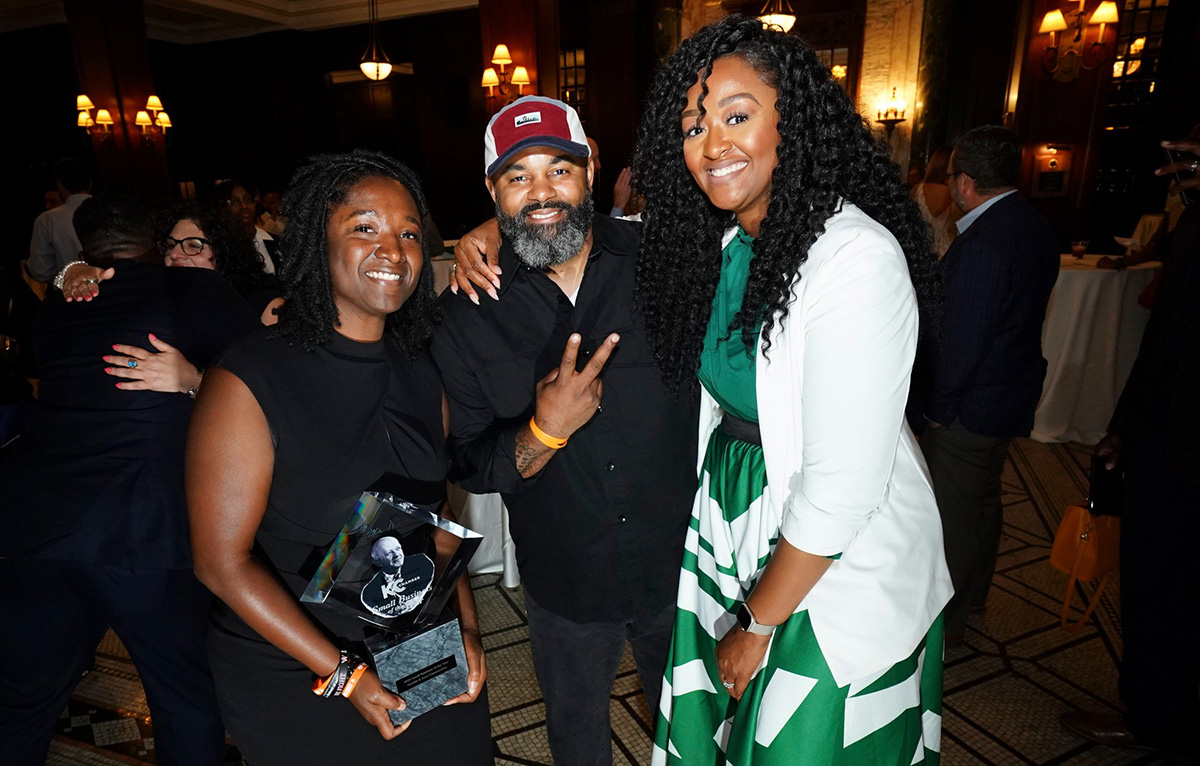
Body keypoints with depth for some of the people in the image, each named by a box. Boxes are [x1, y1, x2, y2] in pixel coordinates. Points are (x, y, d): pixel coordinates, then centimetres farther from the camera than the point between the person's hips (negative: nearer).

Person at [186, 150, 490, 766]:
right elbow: (223, 562, -16)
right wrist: (343, 673, -17)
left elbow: (437, 516, 6)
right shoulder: (248, 383, -18)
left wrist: (467, 628, -1)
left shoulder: (422, 372, -2)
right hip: (292, 681, -4)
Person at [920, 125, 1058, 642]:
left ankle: (946, 622, 24)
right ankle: (974, 594, 44)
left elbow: (962, 341, -26)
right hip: (1015, 392, 10)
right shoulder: (1036, 227, 4)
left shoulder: (981, 245, -27)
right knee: (984, 499, 24)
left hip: (971, 406, -9)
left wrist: (938, 406, -13)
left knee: (951, 515, 7)